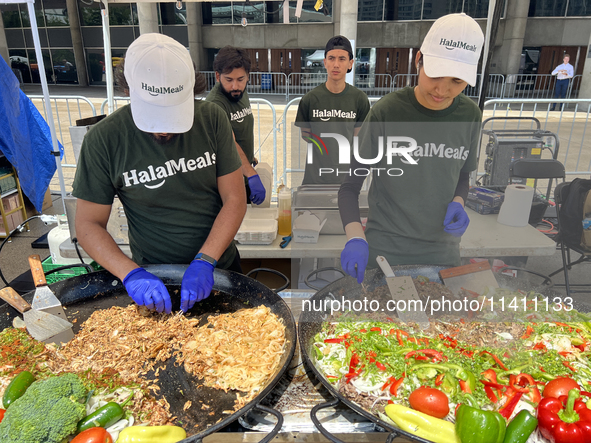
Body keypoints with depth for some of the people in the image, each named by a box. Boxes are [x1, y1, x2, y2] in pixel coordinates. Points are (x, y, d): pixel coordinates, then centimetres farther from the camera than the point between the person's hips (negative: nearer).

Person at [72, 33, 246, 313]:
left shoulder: (211, 120, -13)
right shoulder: (103, 140, -16)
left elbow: (235, 199, -12)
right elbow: (88, 223, -10)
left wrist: (204, 261, -22)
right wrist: (131, 274, -25)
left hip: (220, 266, 3)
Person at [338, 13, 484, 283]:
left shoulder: (469, 115, -3)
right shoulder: (386, 112, -15)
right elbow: (349, 186, -11)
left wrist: (457, 203, -8)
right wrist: (355, 238, -26)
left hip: (442, 251, 4)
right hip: (383, 251, -4)